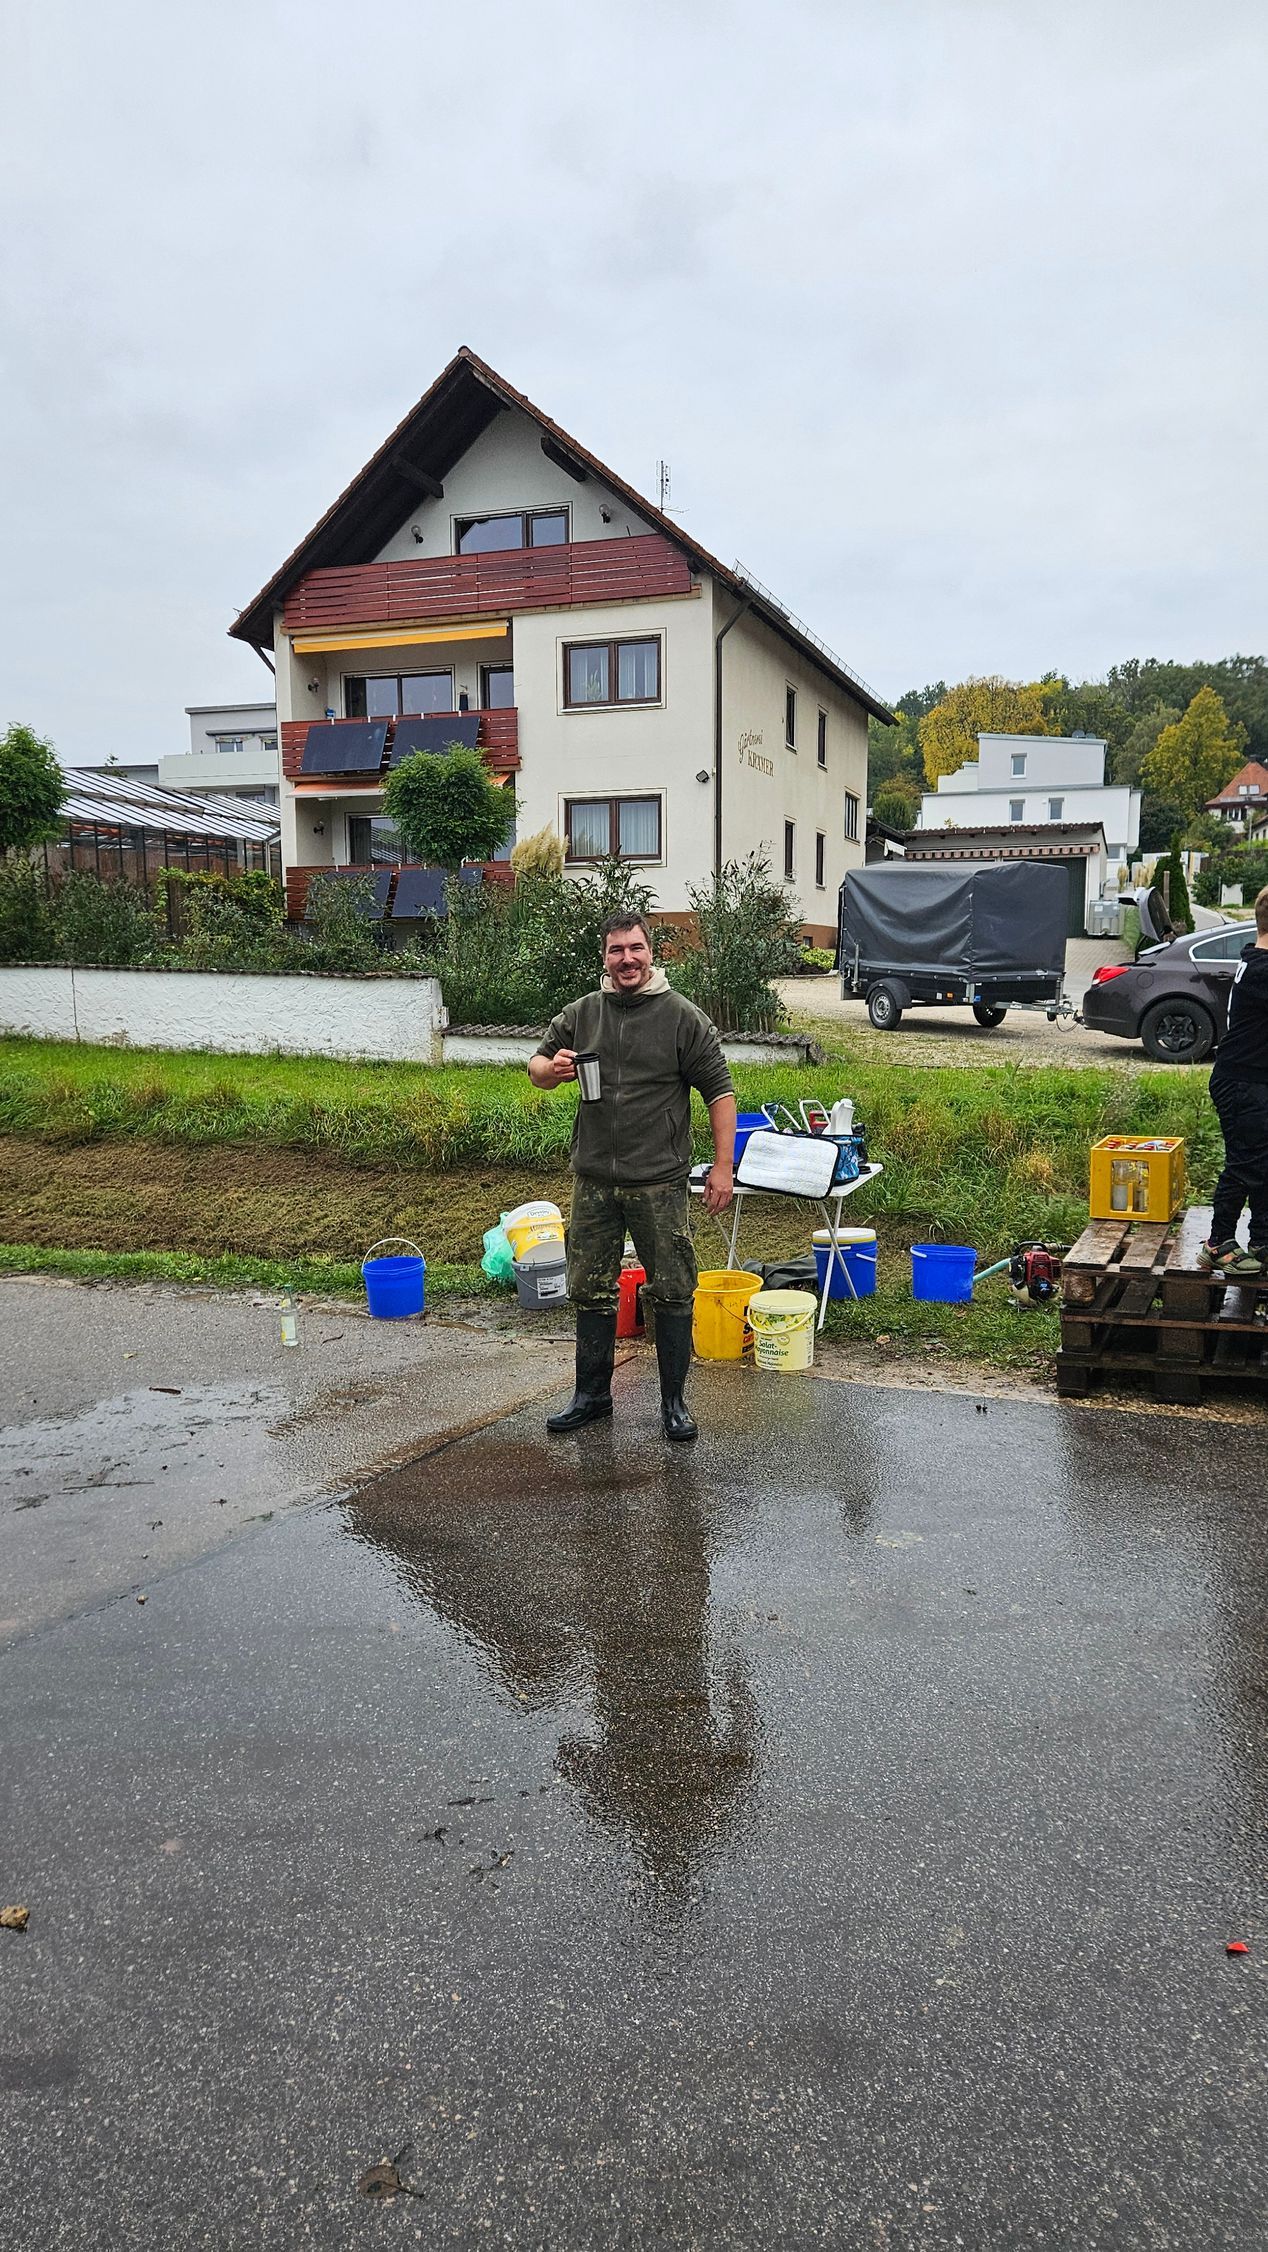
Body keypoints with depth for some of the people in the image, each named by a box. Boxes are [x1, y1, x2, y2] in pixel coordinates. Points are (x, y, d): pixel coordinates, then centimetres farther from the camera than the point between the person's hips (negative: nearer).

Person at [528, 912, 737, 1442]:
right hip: (593, 1182, 4)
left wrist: (723, 1166, -9)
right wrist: (553, 1068, -8)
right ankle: (592, 1395, 26)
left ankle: (674, 1402, 16)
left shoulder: (683, 1017, -3)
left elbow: (719, 1091, -2)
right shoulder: (580, 1015, 7)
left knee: (671, 1293, 3)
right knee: (591, 1291, 11)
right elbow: (536, 1067, 17)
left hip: (660, 1182, -3)